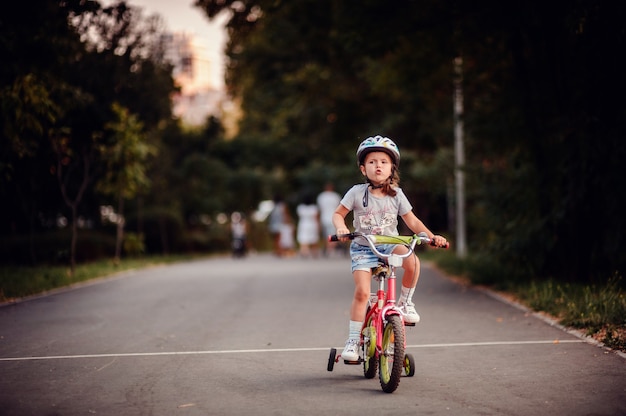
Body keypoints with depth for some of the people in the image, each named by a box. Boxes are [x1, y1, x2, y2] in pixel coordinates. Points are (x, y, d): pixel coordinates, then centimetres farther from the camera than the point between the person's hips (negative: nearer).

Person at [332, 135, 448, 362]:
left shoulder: (396, 194, -1)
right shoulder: (357, 192, -7)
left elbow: (412, 220, 3)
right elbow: (338, 214, -1)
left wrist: (432, 236, -9)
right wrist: (341, 228, -23)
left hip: (390, 244, 2)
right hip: (363, 247, -1)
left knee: (412, 261, -31)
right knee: (362, 292, -18)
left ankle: (405, 302, -5)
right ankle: (353, 339, -4)